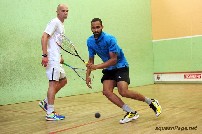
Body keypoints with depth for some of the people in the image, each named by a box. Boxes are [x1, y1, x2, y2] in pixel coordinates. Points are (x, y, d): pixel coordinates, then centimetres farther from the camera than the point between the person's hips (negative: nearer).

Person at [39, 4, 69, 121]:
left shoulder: (61, 25, 20)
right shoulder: (54, 22, -8)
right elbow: (44, 37, -18)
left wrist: (60, 56, 18)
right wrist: (45, 55, -25)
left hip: (56, 59, 10)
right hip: (51, 58, -10)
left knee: (63, 80, 15)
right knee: (53, 83, -9)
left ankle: (46, 102, 19)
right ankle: (50, 113, -4)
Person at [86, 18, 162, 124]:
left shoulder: (109, 39, -24)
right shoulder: (90, 41, -4)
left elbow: (113, 60, -25)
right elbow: (91, 60, 5)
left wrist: (96, 66, -33)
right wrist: (88, 75, -7)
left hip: (120, 66, -7)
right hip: (108, 69, 7)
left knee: (123, 92, -22)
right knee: (106, 92, -14)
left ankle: (151, 102, 1)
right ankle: (131, 112, -6)